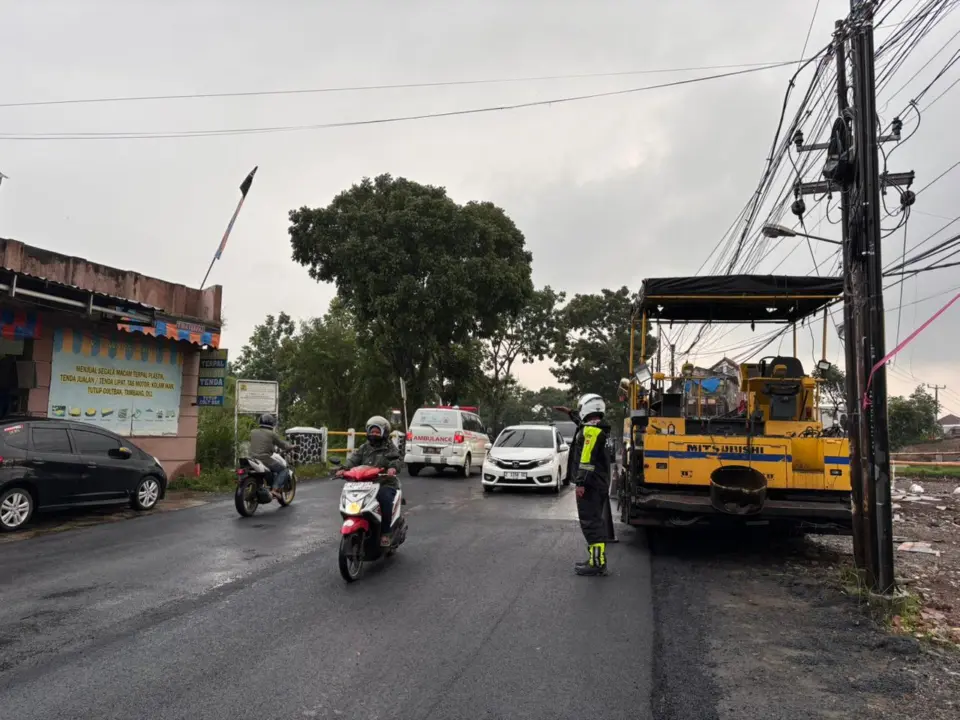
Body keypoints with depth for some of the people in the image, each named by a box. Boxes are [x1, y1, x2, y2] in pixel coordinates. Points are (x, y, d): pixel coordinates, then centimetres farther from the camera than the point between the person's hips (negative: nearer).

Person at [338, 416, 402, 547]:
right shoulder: (364, 448, 18)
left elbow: (395, 460, -9)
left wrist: (393, 467, -33)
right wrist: (344, 468, -15)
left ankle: (385, 532, -21)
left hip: (385, 483, -4)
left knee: (385, 498, -32)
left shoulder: (389, 448, 8)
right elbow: (354, 458, 4)